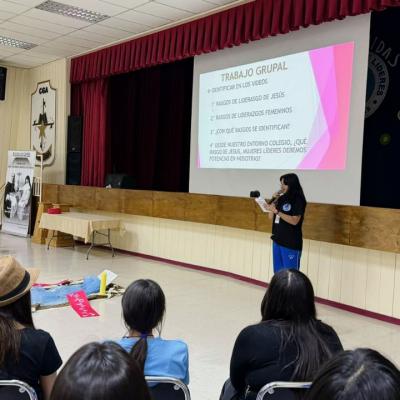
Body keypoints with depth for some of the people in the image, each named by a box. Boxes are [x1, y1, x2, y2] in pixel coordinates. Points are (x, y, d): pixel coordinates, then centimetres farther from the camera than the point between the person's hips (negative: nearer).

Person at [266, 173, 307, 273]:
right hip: (277, 240, 7)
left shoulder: (298, 200, -9)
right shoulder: (281, 198, 9)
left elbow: (294, 221, -18)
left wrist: (277, 211, -20)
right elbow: (271, 217, 11)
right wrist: (274, 201, -1)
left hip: (291, 243, -7)